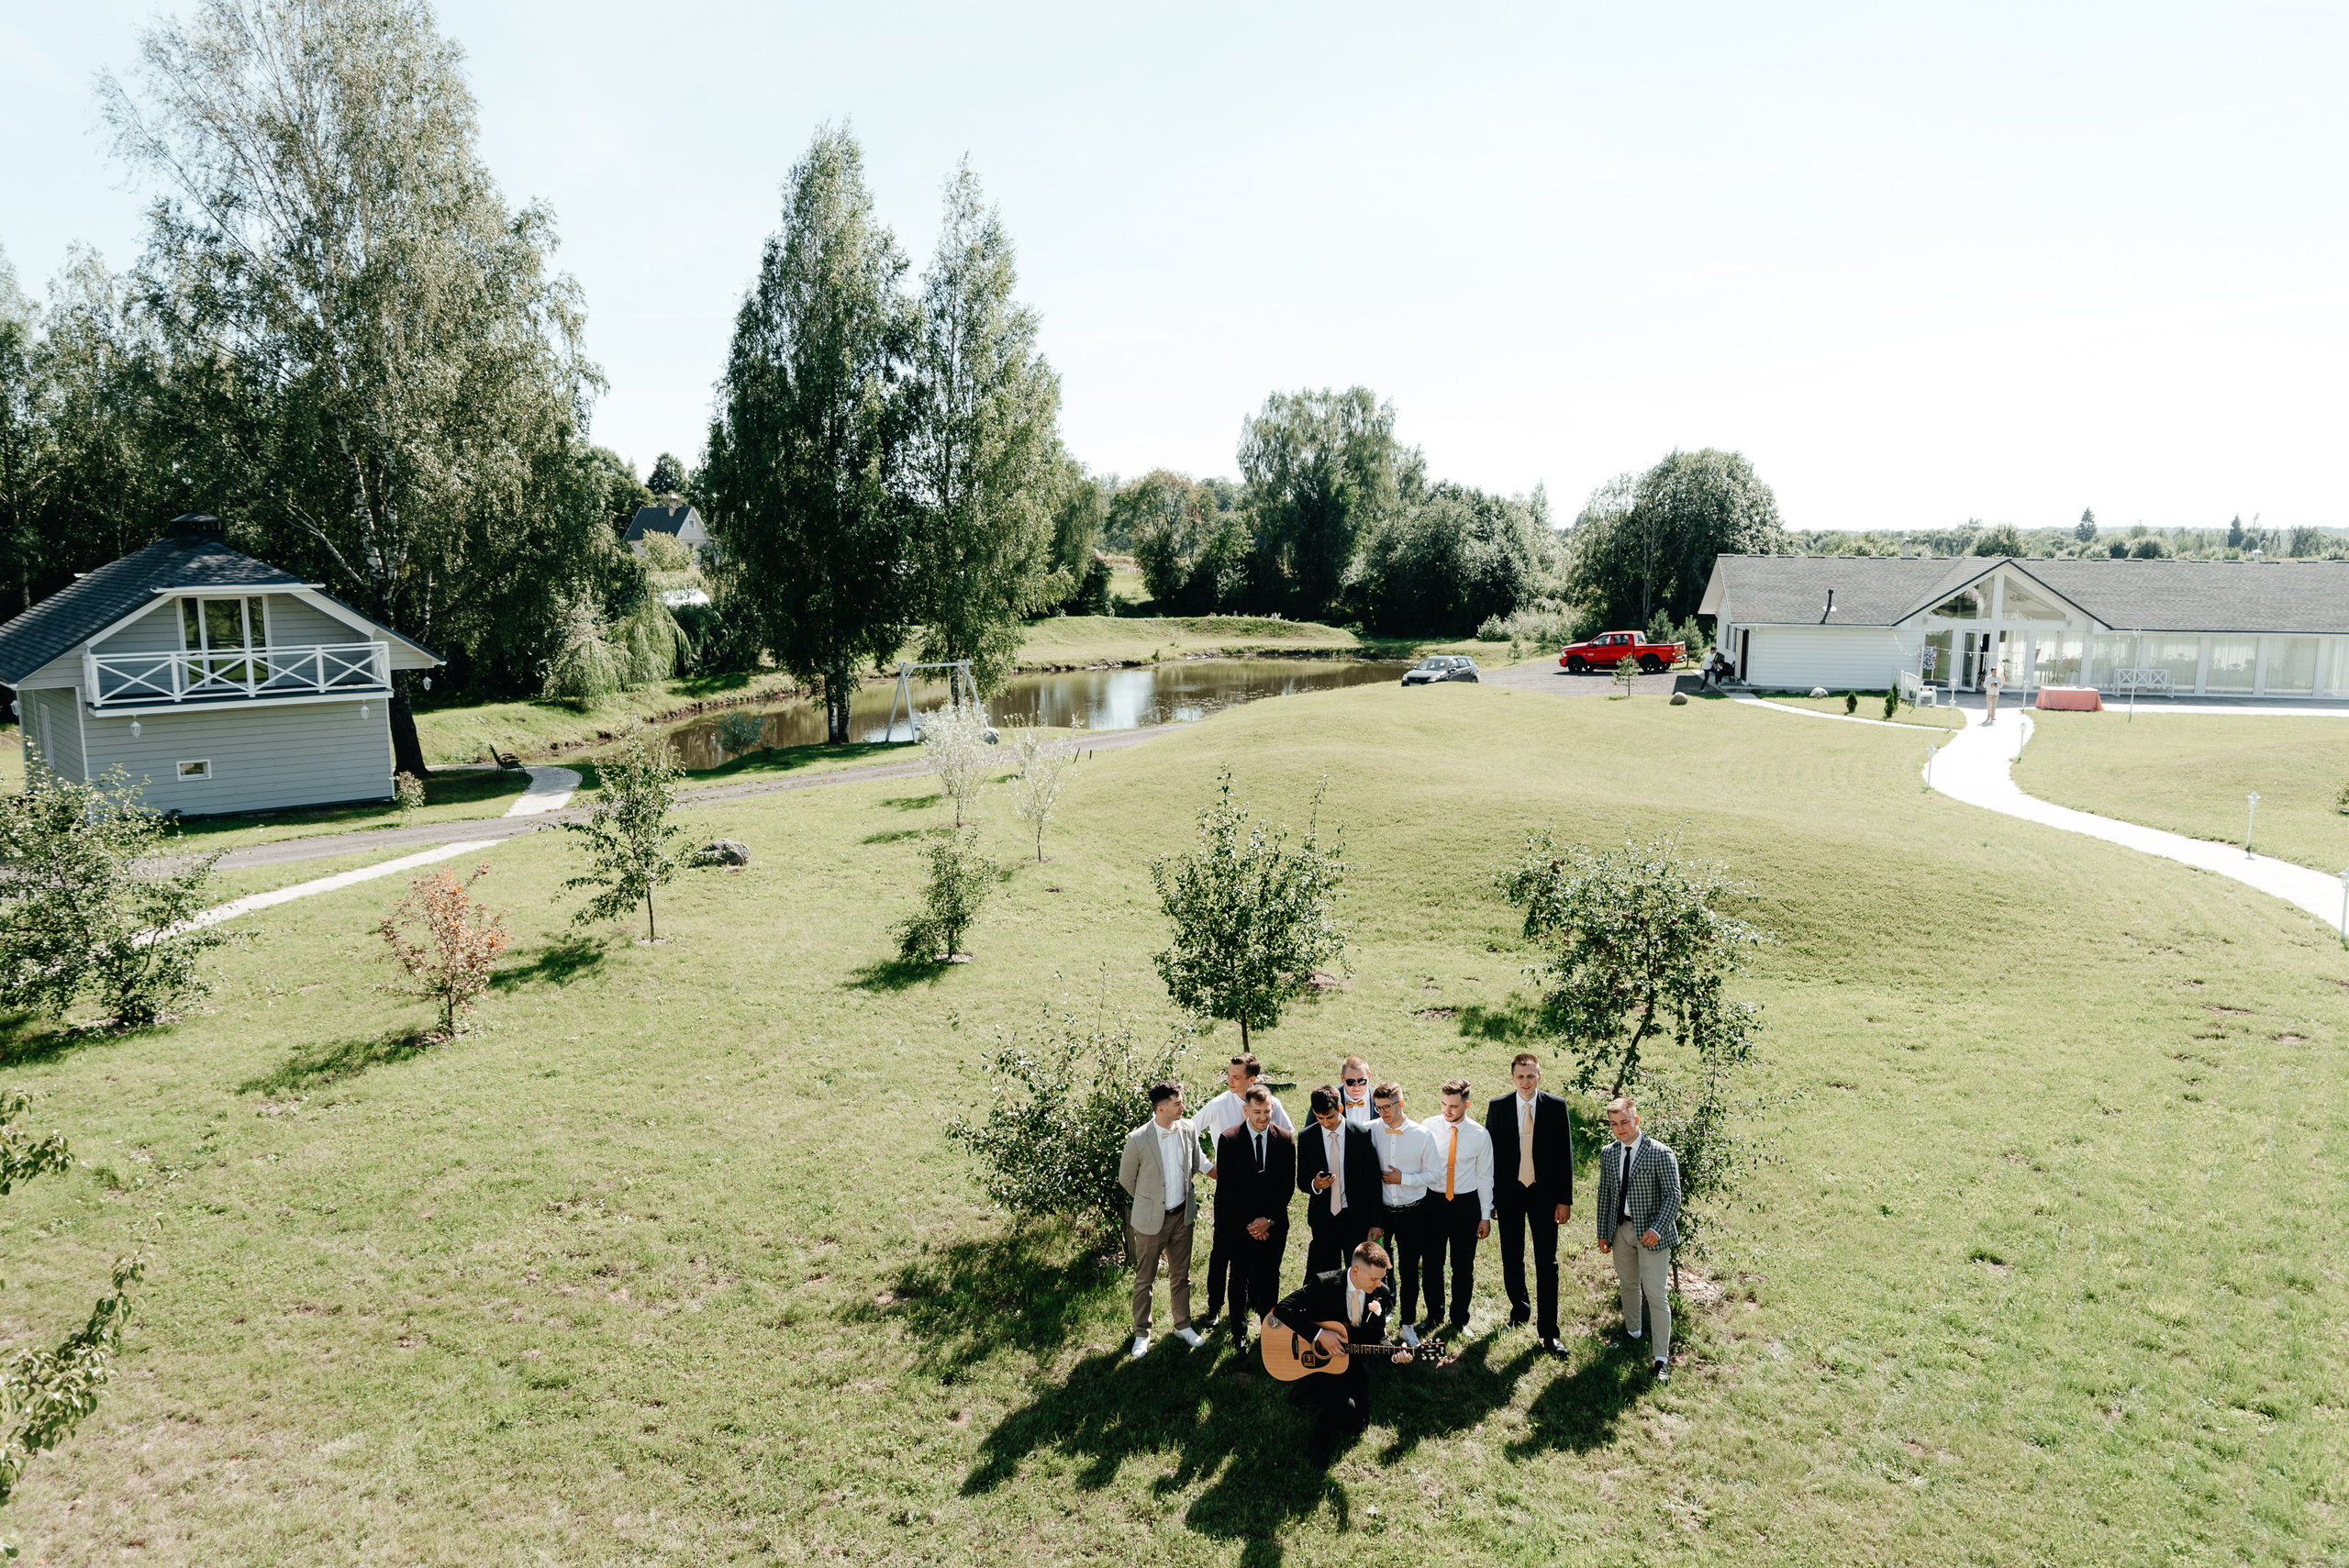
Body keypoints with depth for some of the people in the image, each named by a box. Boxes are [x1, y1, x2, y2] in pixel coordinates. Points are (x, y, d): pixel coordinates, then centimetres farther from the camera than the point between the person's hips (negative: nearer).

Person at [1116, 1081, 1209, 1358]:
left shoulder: (1189, 1128, -10)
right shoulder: (1138, 1140, -23)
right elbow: (1126, 1178, -6)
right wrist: (1151, 1200, 5)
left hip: (1182, 1215, 4)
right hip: (1151, 1220, -4)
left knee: (1181, 1275, 19)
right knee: (1145, 1279, 12)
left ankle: (1183, 1326, 38)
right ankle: (1141, 1333, 30)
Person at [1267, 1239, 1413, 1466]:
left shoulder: (1382, 1293, -11)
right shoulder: (1323, 1284, -25)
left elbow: (1377, 1339, -4)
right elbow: (1282, 1309, -27)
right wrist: (1320, 1335, -32)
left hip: (1354, 1359, 5)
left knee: (1358, 1424, 12)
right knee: (1344, 1406, -27)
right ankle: (1319, 1447, 4)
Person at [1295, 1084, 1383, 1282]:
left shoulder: (1362, 1134, -7)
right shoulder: (1307, 1137, -2)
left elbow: (1372, 1181, -2)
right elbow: (1301, 1180, 5)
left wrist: (1375, 1221, -2)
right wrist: (1314, 1184, -19)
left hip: (1355, 1219, -1)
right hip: (1323, 1219, 1)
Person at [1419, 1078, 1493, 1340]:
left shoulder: (1480, 1135, -5)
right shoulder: (1428, 1127, -5)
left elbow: (1484, 1176, 2)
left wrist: (1486, 1215, 1)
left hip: (1466, 1204, -1)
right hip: (1433, 1201, 1)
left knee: (1463, 1266, 8)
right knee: (1433, 1263, 10)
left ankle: (1458, 1320, 25)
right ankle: (1434, 1315, 29)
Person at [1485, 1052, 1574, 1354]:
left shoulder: (1557, 1107, -3)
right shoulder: (1498, 1107, -2)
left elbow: (1565, 1155, -1)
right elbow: (1490, 1154, 2)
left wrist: (1565, 1199, -4)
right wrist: (1489, 1199, 1)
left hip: (1544, 1193, -1)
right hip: (1509, 1193, 1)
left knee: (1547, 1262, 1)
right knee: (1511, 1258, 13)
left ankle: (1549, 1332, 8)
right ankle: (1519, 1307, 35)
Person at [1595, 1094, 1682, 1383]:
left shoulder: (1660, 1154, -12)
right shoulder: (1608, 1154, 5)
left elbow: (1673, 1195, -13)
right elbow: (1604, 1194, 11)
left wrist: (1657, 1229, -23)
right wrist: (1603, 1232, 9)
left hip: (1650, 1233, -5)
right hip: (1620, 1230, 5)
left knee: (1656, 1294, -5)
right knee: (1628, 1286, 19)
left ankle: (1661, 1359, 2)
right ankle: (1632, 1335, 40)